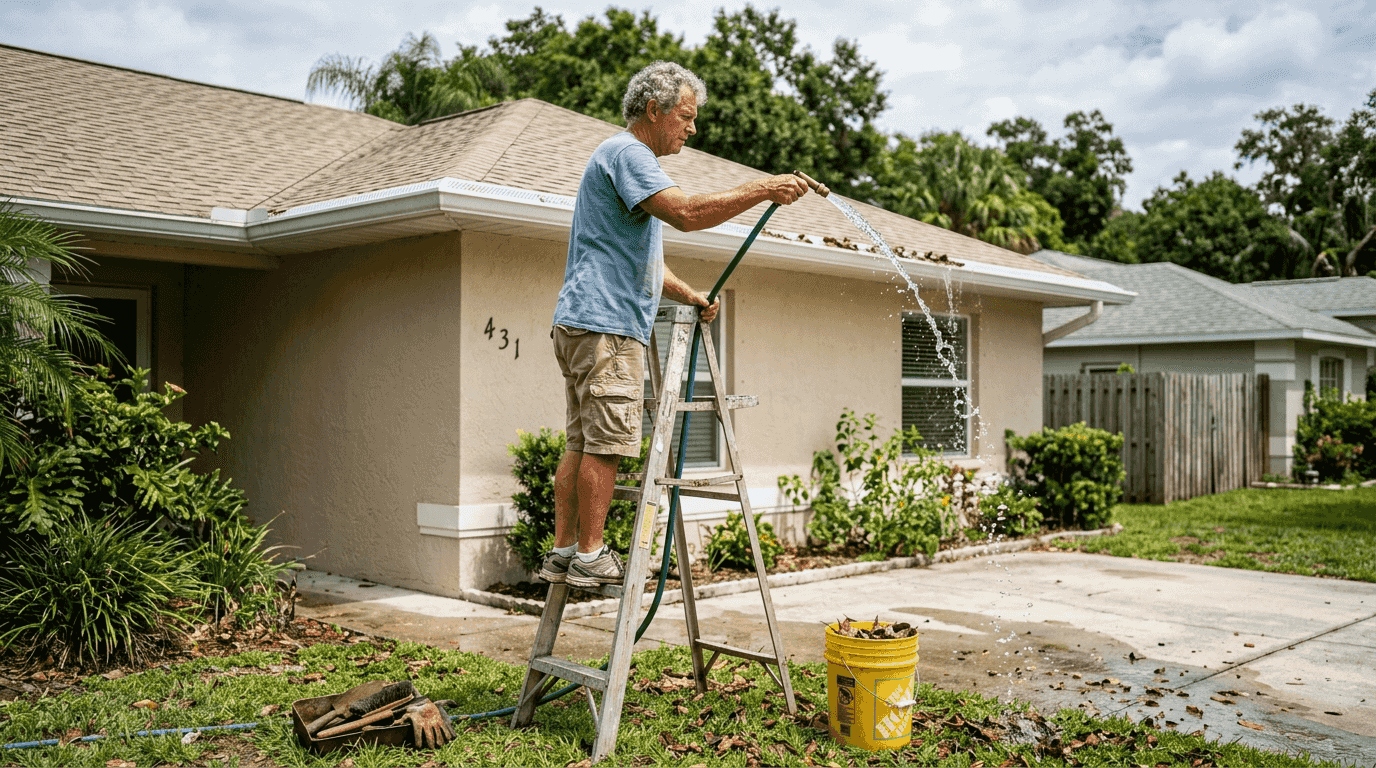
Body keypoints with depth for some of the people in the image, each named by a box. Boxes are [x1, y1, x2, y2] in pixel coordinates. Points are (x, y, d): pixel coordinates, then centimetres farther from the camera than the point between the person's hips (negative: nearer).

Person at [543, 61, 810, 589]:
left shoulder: (632, 159, 28)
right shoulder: (626, 153, -7)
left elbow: (639, 262, 30)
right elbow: (685, 213, -23)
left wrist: (692, 296, 19)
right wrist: (764, 190, -21)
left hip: (585, 325, 11)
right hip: (604, 326, -11)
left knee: (583, 442, 8)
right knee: (607, 442, -10)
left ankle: (563, 554, 10)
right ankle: (589, 557, -7)